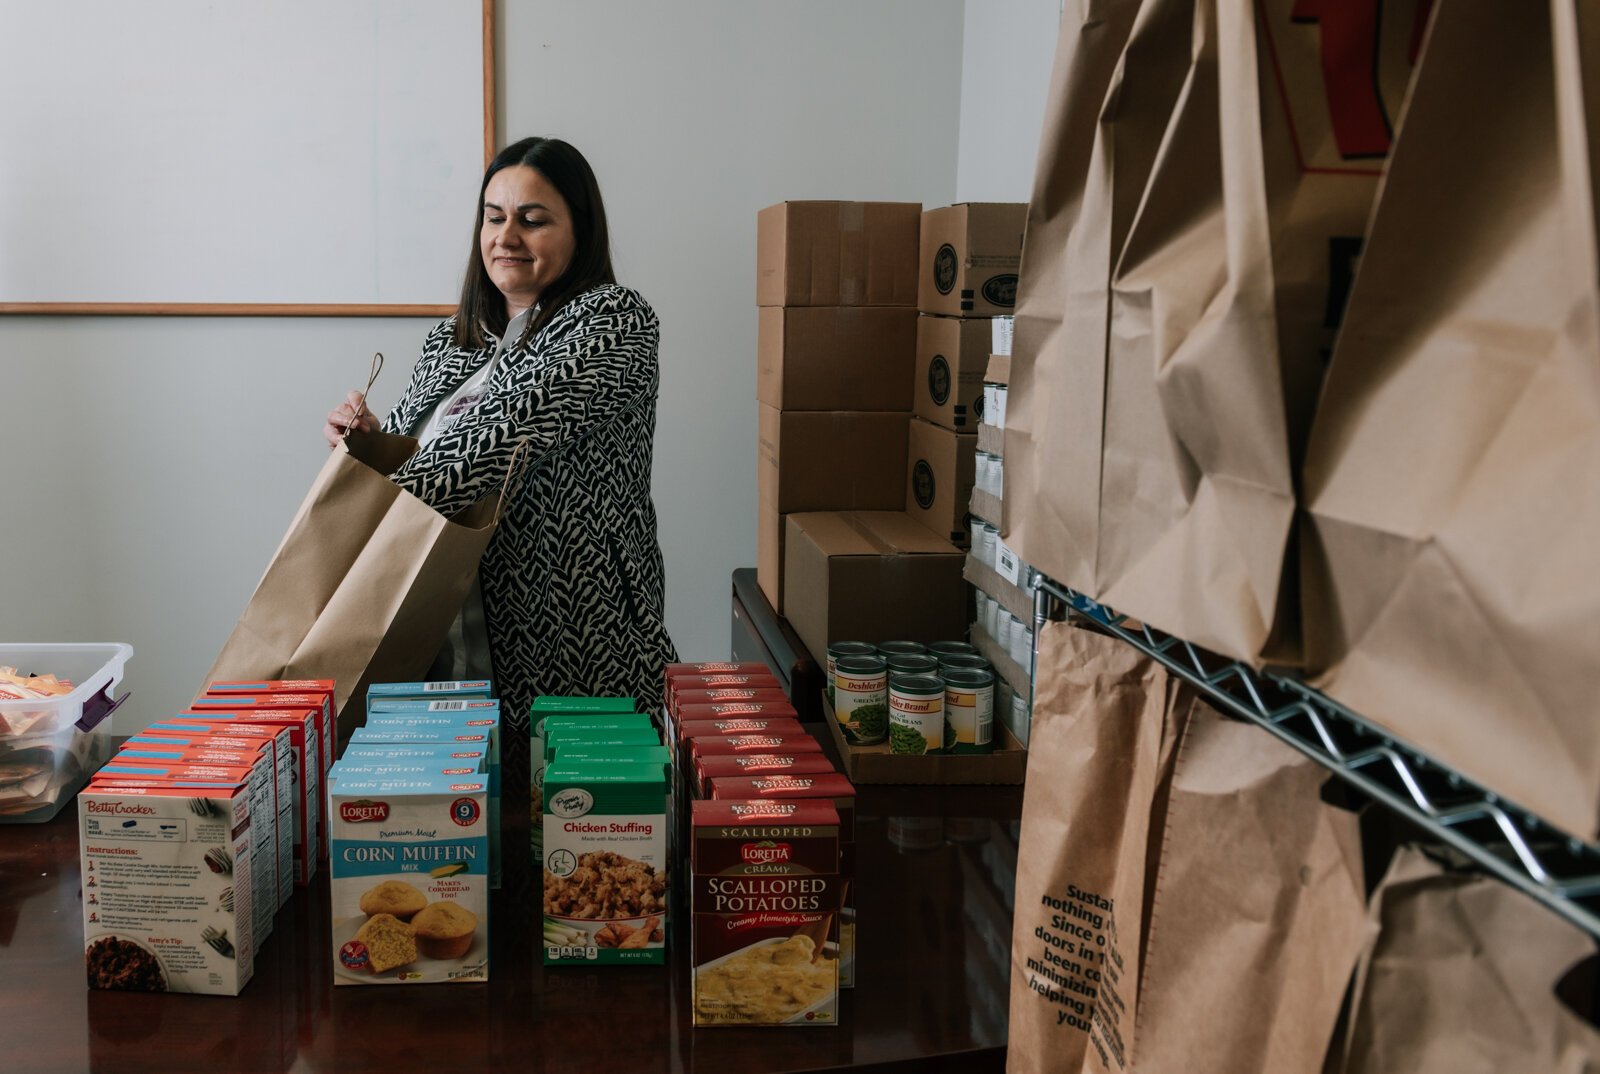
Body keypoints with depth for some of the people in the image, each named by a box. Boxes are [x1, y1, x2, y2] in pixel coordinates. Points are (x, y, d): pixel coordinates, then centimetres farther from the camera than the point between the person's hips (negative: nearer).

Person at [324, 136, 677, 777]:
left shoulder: (613, 319, -5)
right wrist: (362, 439, -1)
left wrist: (388, 494, -24)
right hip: (442, 646, 6)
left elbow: (516, 427, -20)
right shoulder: (451, 341, 16)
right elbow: (405, 456, 22)